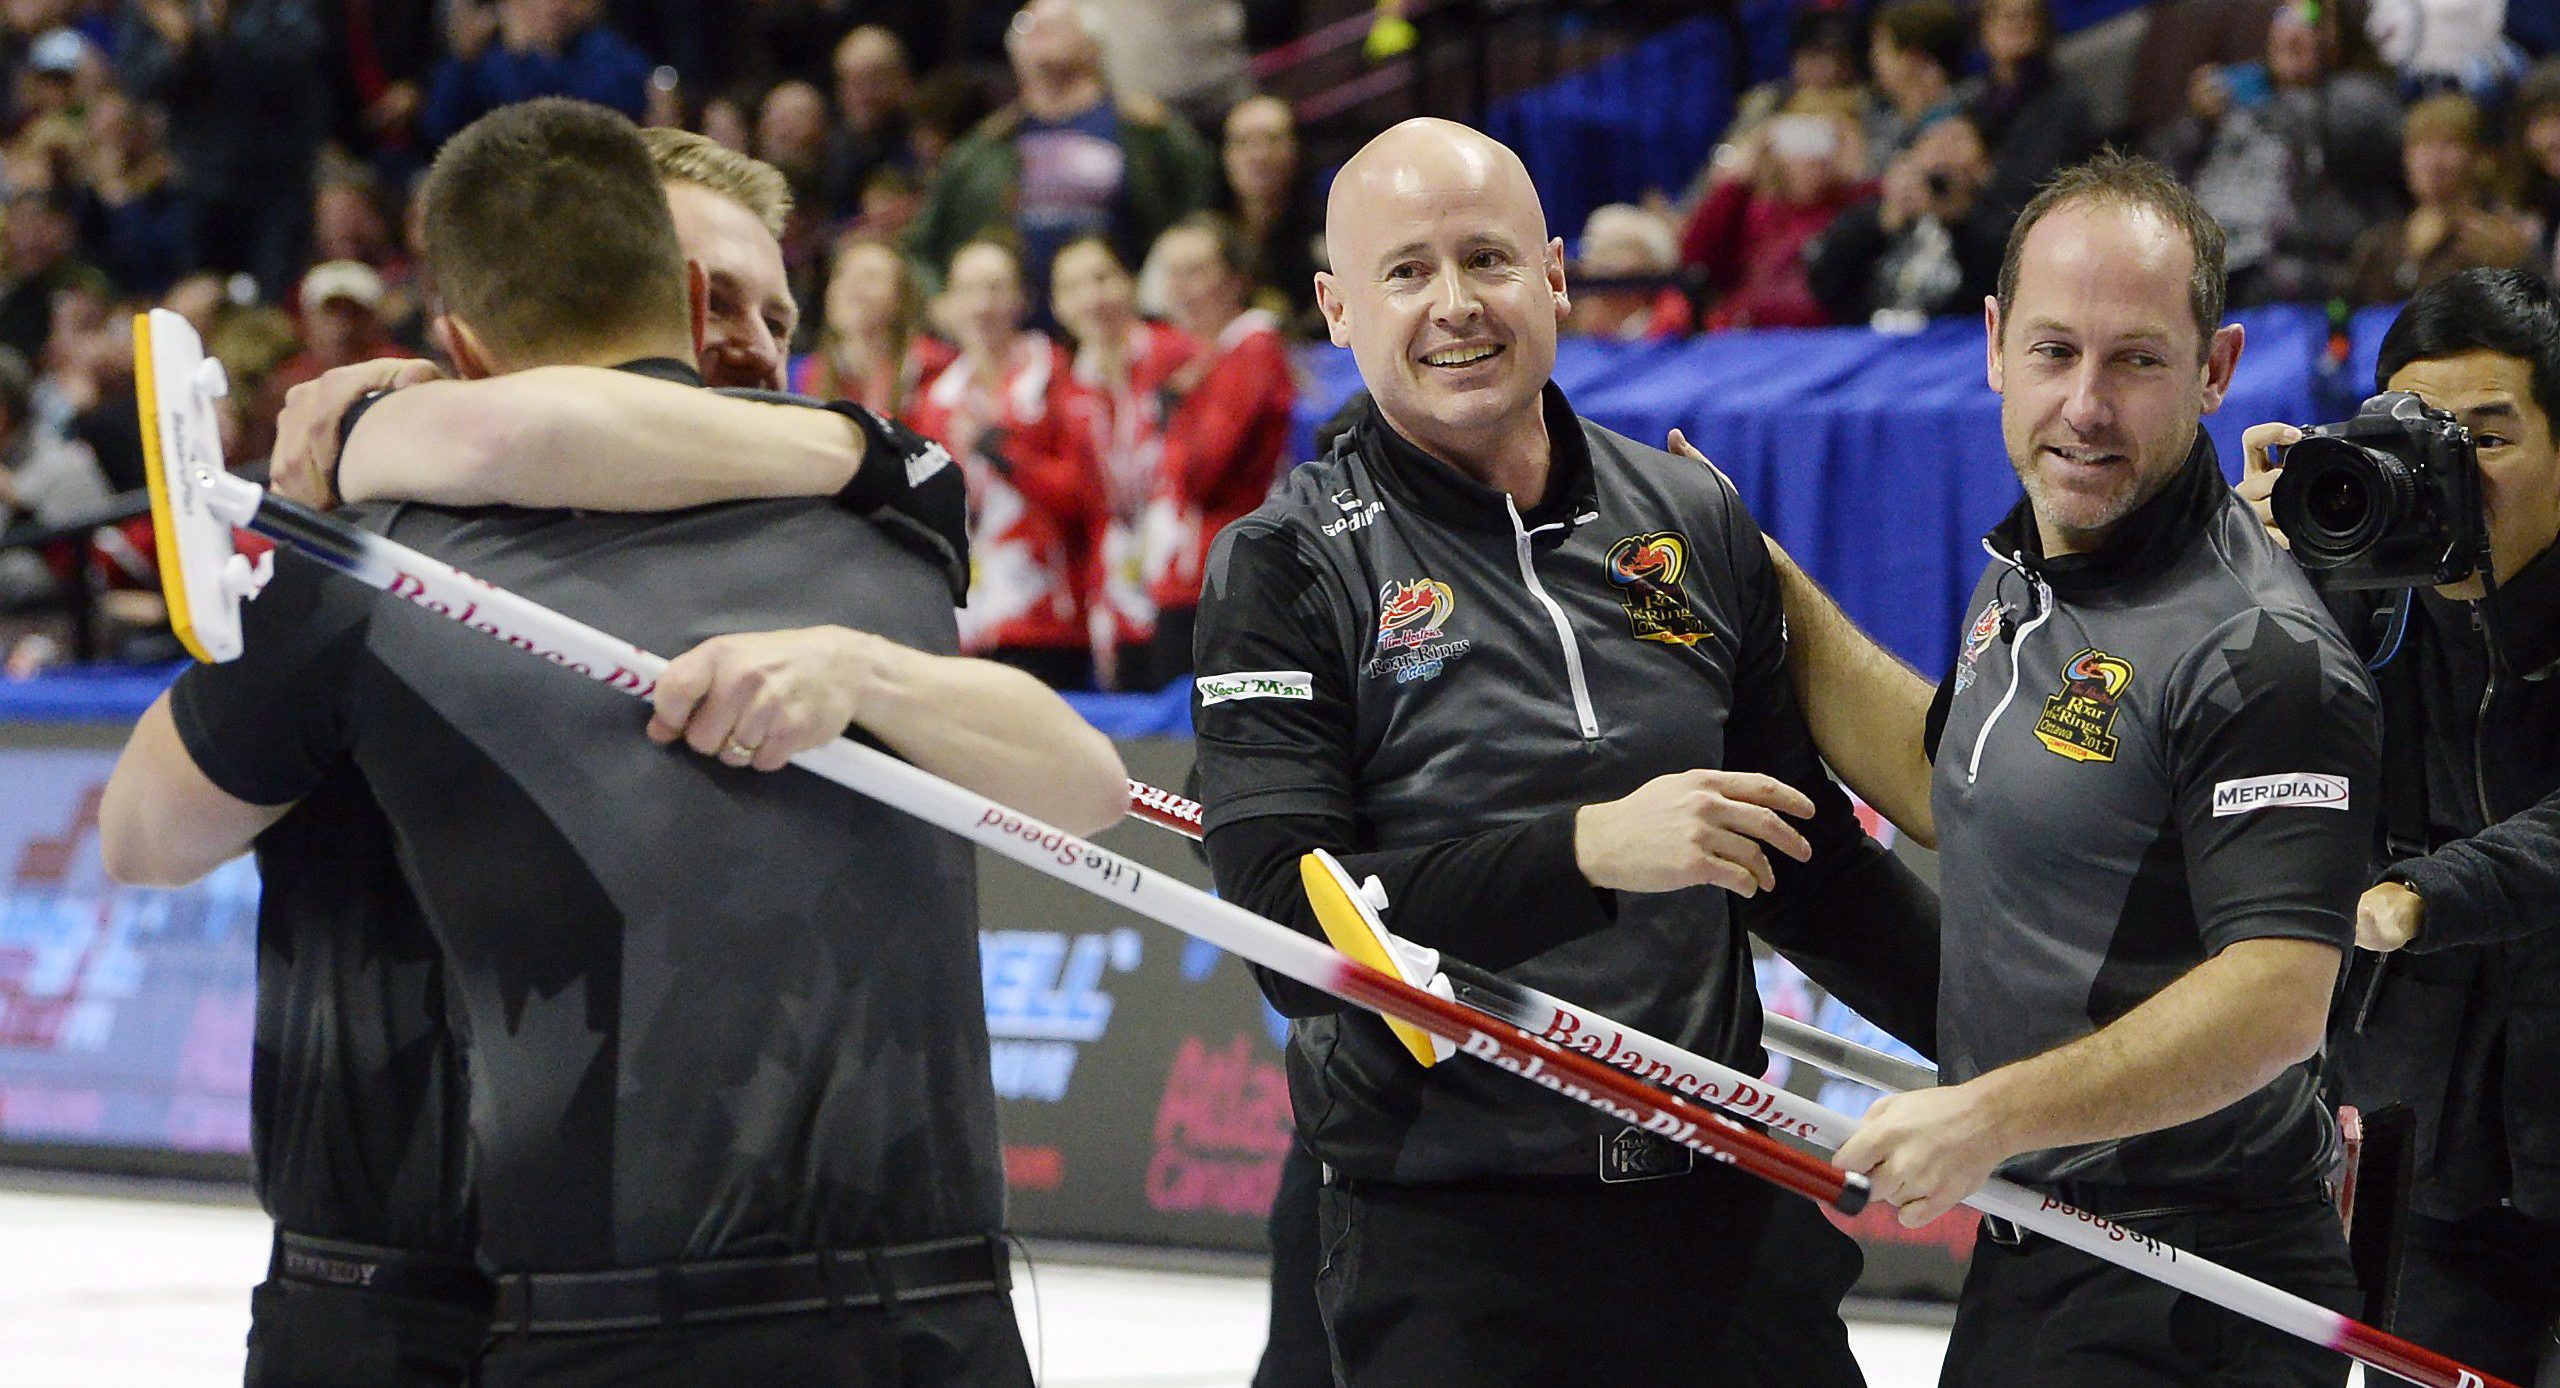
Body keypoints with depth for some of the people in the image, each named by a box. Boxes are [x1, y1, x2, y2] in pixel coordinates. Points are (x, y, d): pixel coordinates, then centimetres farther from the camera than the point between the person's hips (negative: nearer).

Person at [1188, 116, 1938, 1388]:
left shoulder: (1696, 525, 8)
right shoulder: (1290, 565, -5)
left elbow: (1808, 859, 19)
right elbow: (1285, 927, -16)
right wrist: (1588, 851, -25)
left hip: (1726, 1204, 4)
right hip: (1444, 1236, -4)